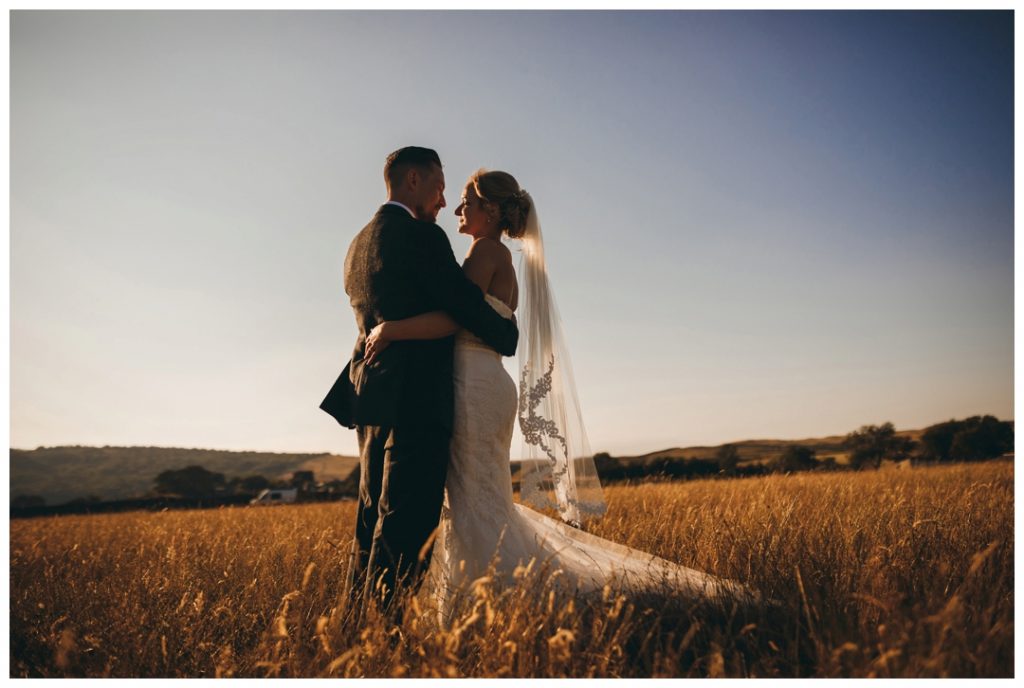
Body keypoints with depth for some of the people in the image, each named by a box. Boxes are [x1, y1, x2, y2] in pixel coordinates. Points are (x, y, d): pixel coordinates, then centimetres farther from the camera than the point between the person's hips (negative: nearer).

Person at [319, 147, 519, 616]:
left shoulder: (359, 244, 18)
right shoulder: (421, 234, -9)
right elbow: (467, 305, -12)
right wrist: (509, 338, 6)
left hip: (371, 394, 9)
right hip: (415, 395, -9)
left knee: (373, 515, 13)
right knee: (406, 517, -6)